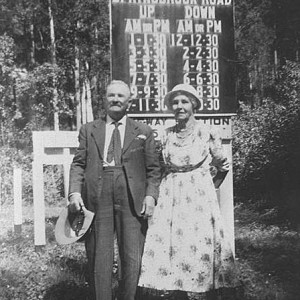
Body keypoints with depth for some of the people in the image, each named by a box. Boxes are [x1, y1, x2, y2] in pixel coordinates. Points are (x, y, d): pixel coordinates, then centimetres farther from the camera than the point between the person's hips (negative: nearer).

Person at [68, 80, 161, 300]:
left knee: (132, 260, 2)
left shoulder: (144, 131, 13)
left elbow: (153, 169, 9)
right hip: (97, 199, 1)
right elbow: (78, 164, 10)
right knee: (99, 260, 4)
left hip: (132, 201, 0)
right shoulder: (88, 130, 16)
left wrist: (151, 195, -5)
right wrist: (75, 192, -5)